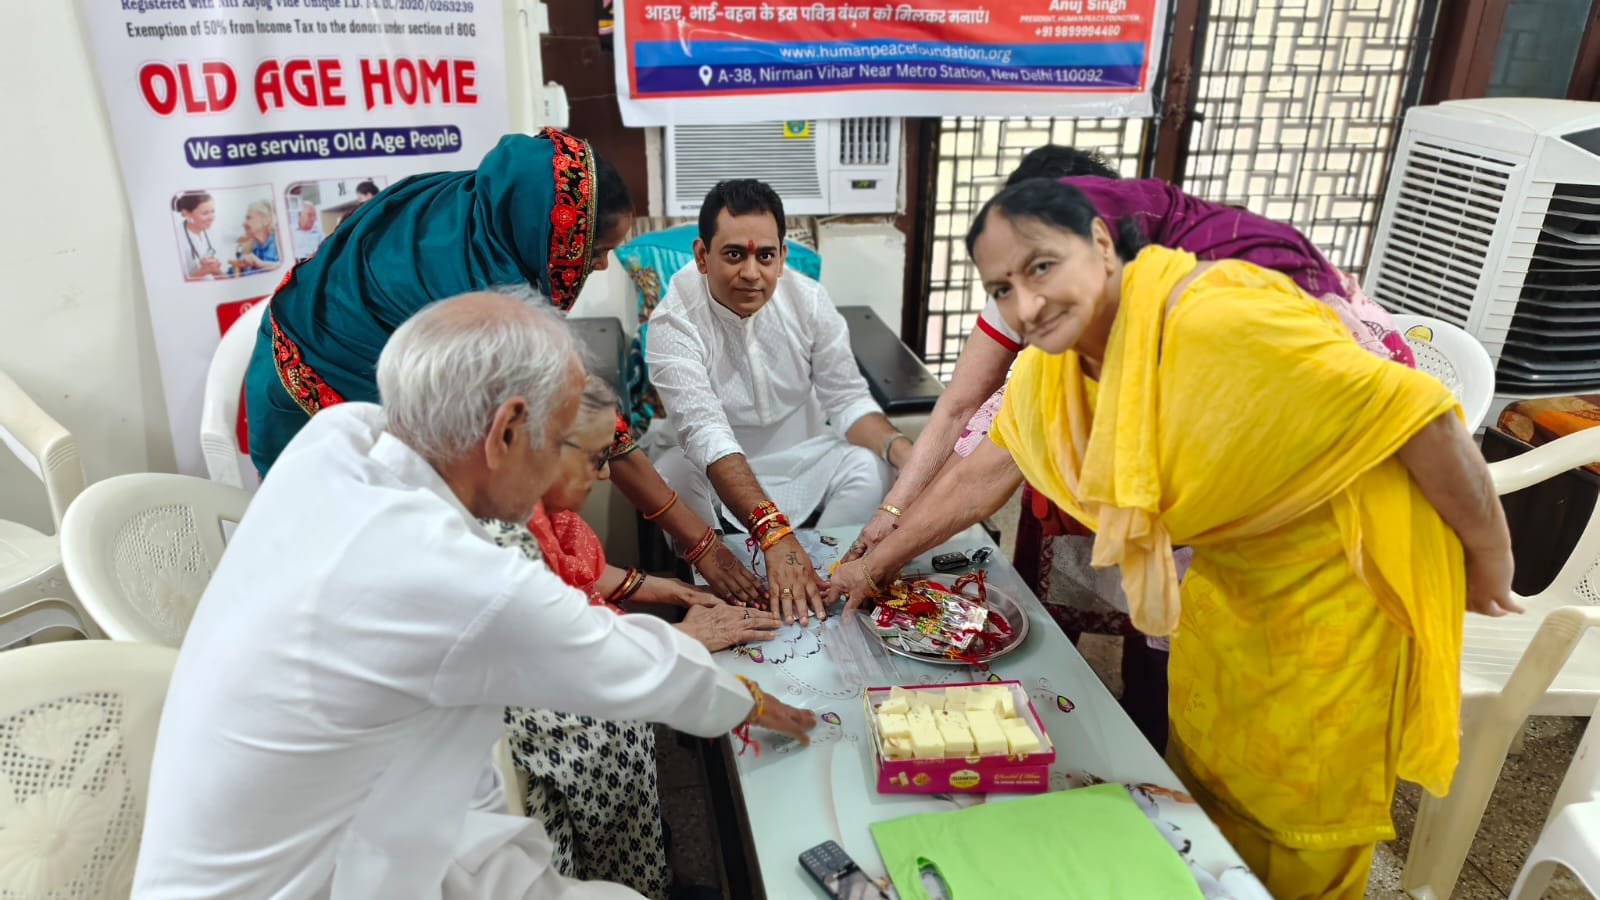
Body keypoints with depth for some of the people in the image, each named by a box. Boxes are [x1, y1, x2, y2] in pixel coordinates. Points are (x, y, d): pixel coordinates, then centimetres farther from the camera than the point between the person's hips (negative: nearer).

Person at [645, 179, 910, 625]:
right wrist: (773, 532, -50)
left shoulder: (809, 300, -12)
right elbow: (707, 435, -36)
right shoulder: (674, 322, -24)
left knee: (869, 471, -24)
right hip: (712, 467, -2)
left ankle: (815, 587, -7)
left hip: (802, 454, 3)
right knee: (671, 478, -33)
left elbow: (847, 399, -9)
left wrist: (902, 449, -32)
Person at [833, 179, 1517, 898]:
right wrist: (878, 562, 6)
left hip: (1338, 586, -6)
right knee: (1200, 776, 21)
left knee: (1305, 829, 10)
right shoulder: (1052, 361, -9)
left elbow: (1421, 410, -27)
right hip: (1229, 581, 7)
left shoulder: (1215, 321, -34)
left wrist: (1489, 559, -13)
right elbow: (984, 472, 4)